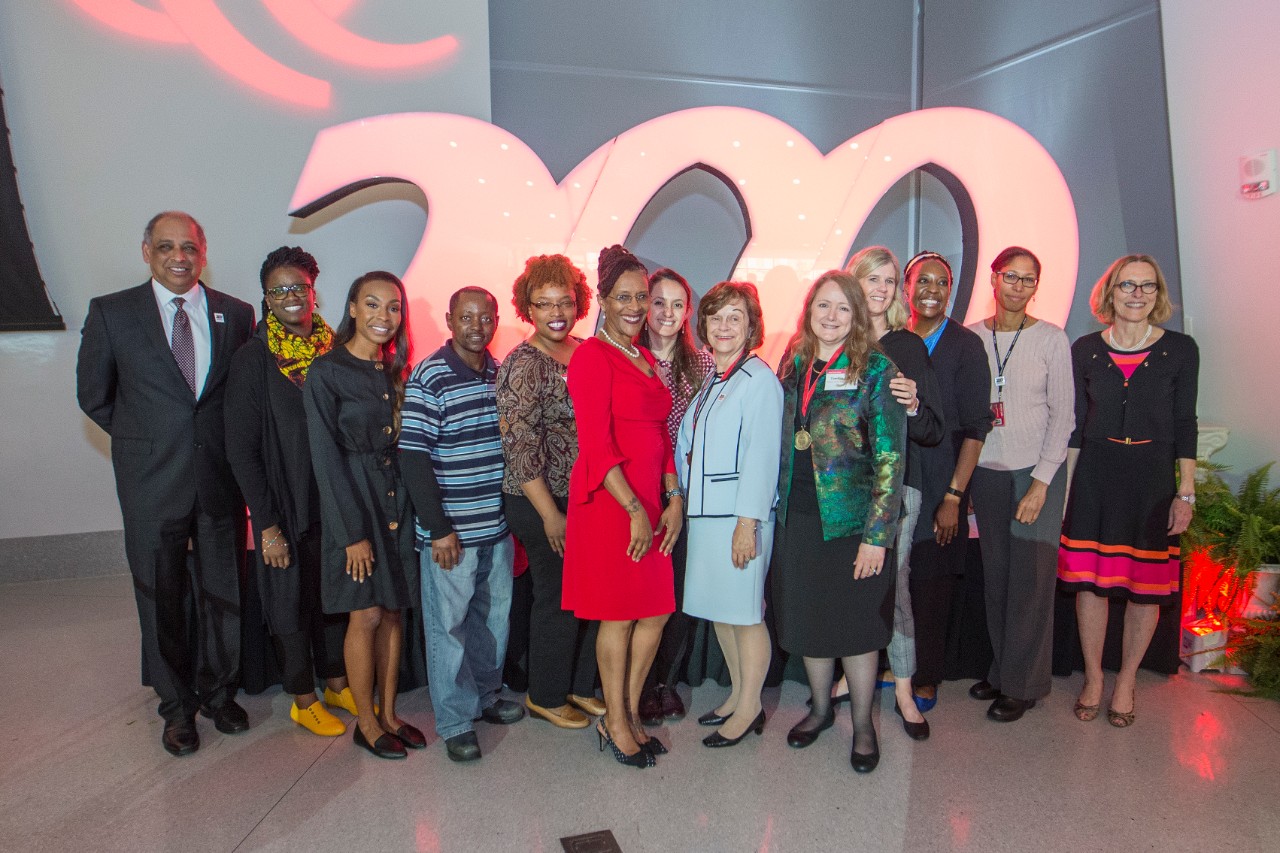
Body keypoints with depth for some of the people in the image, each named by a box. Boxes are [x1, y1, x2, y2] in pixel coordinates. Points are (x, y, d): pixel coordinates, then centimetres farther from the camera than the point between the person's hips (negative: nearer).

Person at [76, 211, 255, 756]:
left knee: (223, 591, 11)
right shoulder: (111, 313, 0)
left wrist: (226, 444, 2)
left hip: (220, 477, 1)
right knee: (161, 597, 9)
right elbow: (93, 395, 7)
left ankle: (218, 692, 31)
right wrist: (144, 440, 6)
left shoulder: (235, 314, 4)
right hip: (152, 483, -1)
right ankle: (177, 706, 28)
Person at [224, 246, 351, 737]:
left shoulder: (334, 350, 1)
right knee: (292, 599, 10)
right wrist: (267, 525, -14)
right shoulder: (253, 359, -10)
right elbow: (241, 449, -10)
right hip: (287, 508, -4)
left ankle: (336, 684, 35)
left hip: (336, 502, 4)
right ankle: (303, 700, 28)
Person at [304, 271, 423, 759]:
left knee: (394, 611, 11)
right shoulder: (326, 371, -9)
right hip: (353, 503, -5)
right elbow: (326, 457, -11)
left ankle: (389, 714, 25)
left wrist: (412, 506, 2)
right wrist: (352, 532, -14)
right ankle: (366, 723, 19)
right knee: (366, 616, 1)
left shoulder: (395, 370, 10)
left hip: (398, 501, 6)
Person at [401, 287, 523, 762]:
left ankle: (486, 695, 36)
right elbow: (413, 456, -14)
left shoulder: (500, 374, 7)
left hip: (497, 525, 6)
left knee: (495, 615, 17)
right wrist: (438, 528, -16)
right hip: (450, 531, -6)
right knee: (449, 623, 4)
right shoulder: (429, 378, -12)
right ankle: (455, 722, 17)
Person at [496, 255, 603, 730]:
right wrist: (550, 514, -16)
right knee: (558, 598, 5)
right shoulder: (522, 364, -13)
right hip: (542, 502, -6)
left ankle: (579, 686, 33)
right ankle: (545, 697, 26)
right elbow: (520, 448, -17)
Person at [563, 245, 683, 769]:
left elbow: (661, 436, 15)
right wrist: (635, 510, -18)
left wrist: (673, 500, 5)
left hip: (649, 502, 8)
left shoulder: (645, 358, 15)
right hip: (609, 502, -7)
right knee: (621, 616, 4)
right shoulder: (592, 356, -9)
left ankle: (630, 714, 28)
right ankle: (614, 723, 22)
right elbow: (596, 445, -16)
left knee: (656, 613, 11)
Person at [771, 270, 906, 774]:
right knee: (807, 619, 14)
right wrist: (778, 505, 6)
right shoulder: (793, 365, 6)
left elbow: (890, 458, -11)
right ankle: (820, 708, 37)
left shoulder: (875, 369, -8)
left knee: (856, 623, 6)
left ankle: (862, 725, 27)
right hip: (797, 518, 5)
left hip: (851, 521, -4)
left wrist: (877, 535, -15)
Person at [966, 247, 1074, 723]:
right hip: (987, 472, 2)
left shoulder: (1051, 340, -3)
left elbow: (1063, 416, -3)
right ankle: (1000, 669, 23)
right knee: (995, 576, 7)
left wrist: (1041, 482, -8)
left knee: (1031, 579, 0)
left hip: (1037, 472, -2)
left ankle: (1023, 684, 14)